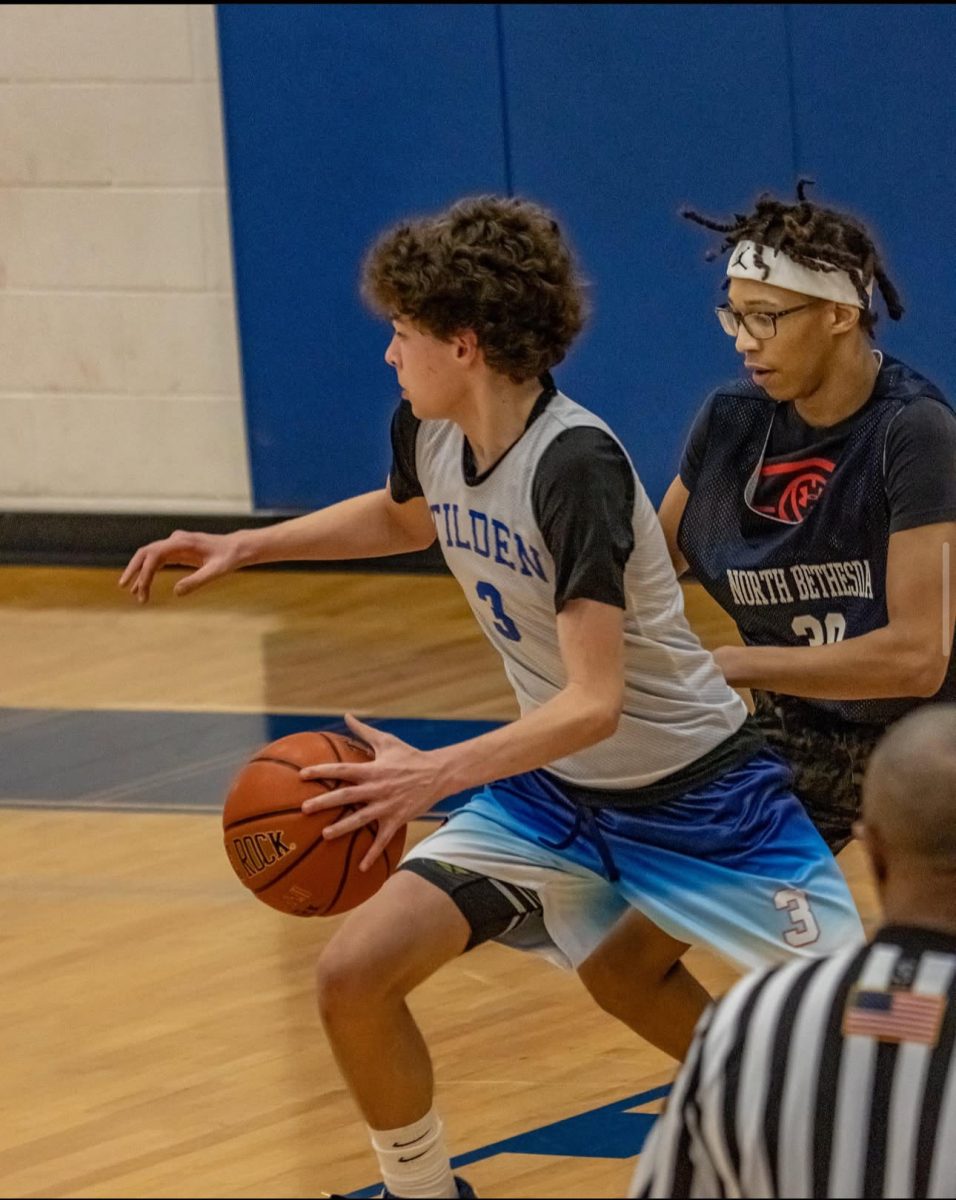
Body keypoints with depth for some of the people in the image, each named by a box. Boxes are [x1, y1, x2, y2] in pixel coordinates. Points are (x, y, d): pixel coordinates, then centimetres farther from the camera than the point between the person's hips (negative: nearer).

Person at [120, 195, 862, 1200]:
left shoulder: (574, 466, -29)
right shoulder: (427, 431, -6)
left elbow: (594, 703, -34)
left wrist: (435, 776, -46)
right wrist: (243, 547, 10)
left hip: (689, 792, -6)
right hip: (552, 789, 6)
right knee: (354, 976, -9)